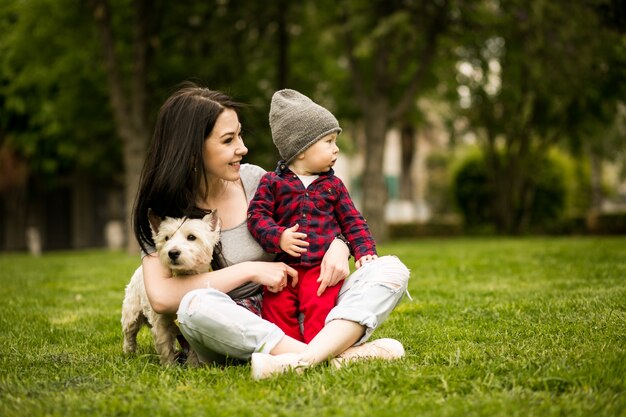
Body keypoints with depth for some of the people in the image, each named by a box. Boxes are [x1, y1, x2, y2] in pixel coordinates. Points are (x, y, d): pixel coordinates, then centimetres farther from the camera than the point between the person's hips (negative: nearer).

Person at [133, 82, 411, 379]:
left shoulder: (254, 180, 3)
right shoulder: (163, 211, -4)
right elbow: (160, 298, -19)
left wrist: (337, 246, -10)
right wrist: (249, 270, -18)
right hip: (228, 332, -4)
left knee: (391, 269, -13)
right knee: (196, 305, -37)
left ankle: (305, 357, -40)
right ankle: (339, 355, -36)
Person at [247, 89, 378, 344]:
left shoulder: (333, 185, 13)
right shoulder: (273, 182, 4)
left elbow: (352, 221, 15)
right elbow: (257, 214, -2)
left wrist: (364, 251, 2)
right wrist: (278, 237, -18)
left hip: (323, 266, 0)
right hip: (284, 266, 0)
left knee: (319, 308, -18)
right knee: (277, 307, -9)